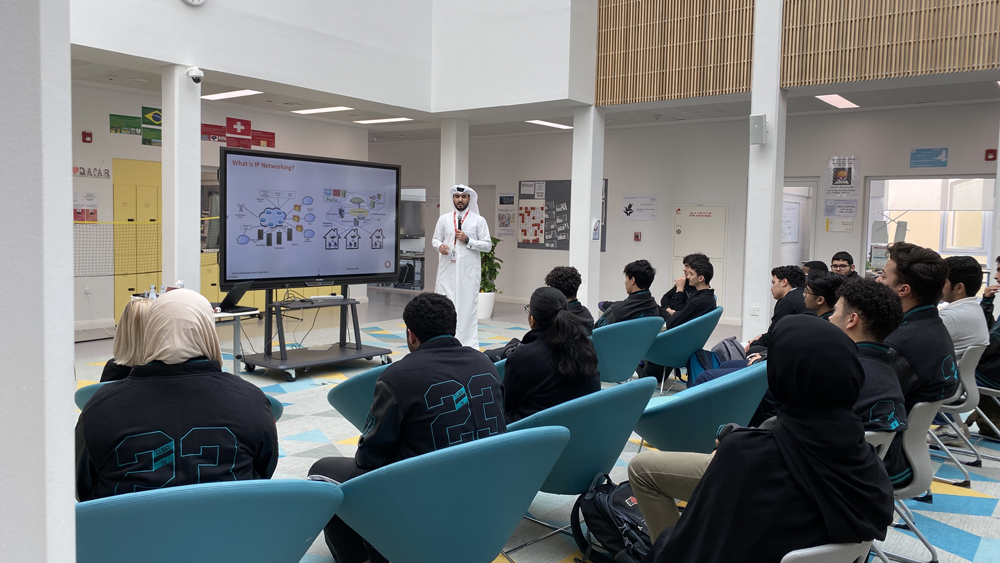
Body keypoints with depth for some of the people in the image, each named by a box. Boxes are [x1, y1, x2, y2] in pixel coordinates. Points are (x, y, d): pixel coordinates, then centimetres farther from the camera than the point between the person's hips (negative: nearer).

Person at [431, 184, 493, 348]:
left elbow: (488, 245, 0)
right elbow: (435, 239, 16)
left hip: (469, 271, -2)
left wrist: (468, 240, -12)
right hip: (447, 269, 2)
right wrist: (440, 245, -7)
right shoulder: (444, 219, 10)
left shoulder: (479, 220, 2)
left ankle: (468, 344, 4)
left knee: (468, 304, -2)